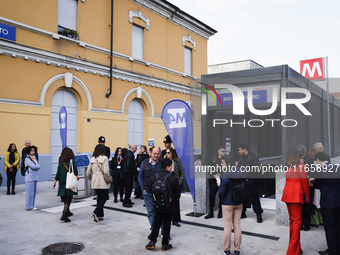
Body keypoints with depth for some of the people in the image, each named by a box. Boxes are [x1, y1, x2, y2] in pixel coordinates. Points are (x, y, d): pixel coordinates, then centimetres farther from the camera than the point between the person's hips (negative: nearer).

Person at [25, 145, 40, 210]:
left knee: (34, 192, 10)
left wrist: (36, 166, -10)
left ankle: (32, 205, 17)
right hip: (29, 177, -8)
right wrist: (37, 166, 0)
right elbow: (33, 166, -18)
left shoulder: (34, 158, 16)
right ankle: (29, 207, -1)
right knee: (30, 192, -6)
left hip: (35, 177, 8)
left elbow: (38, 166, 8)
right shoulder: (27, 159, -7)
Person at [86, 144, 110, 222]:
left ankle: (100, 215, 19)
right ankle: (96, 212, -13)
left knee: (99, 198, 16)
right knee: (104, 198, 4)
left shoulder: (92, 159, 5)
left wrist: (90, 178, 25)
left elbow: (88, 172, 8)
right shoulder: (104, 158, -11)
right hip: (103, 181, -6)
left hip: (95, 181, 6)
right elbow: (105, 171, -17)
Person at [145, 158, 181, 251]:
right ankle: (165, 244, 17)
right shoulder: (173, 178, -15)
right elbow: (177, 193, -8)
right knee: (166, 224, 8)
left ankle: (152, 241, 14)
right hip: (168, 206, -3)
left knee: (157, 223, 17)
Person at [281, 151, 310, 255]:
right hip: (296, 196, -7)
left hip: (287, 194, 7)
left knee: (292, 220, 12)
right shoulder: (301, 166, -2)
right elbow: (305, 183, -2)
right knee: (297, 221, -5)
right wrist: (307, 197, 7)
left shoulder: (289, 168, 18)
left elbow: (289, 181, 15)